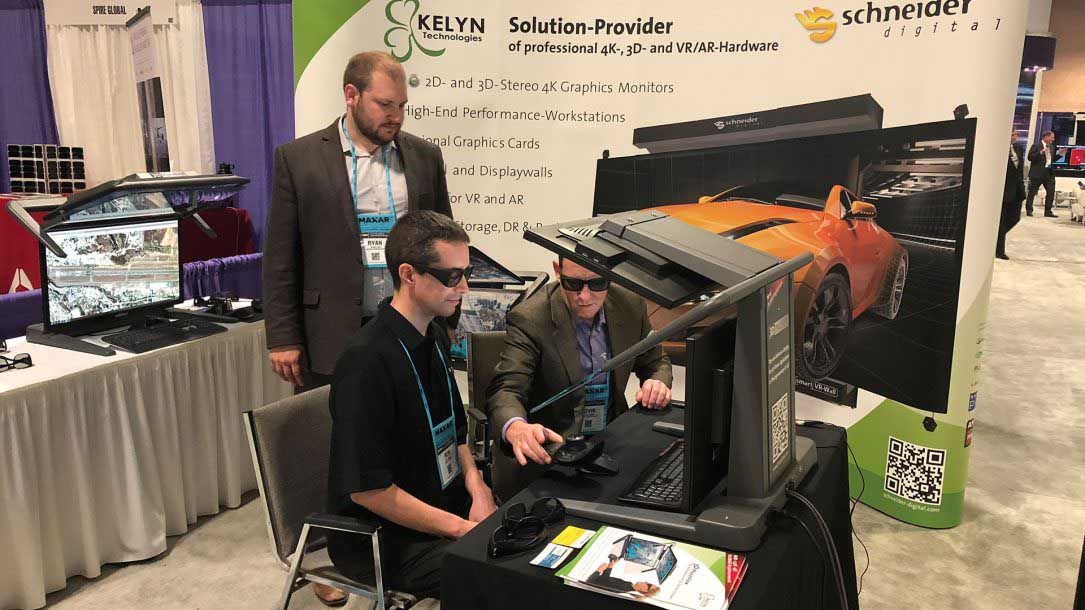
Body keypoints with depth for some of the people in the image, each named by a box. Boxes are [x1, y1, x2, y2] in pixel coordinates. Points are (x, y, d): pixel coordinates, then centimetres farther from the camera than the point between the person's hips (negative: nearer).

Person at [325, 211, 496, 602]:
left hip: (447, 504, 8)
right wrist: (462, 529, -18)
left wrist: (477, 488, -2)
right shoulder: (367, 361, -23)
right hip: (380, 538, -8)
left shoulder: (435, 336, 5)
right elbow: (367, 488, -21)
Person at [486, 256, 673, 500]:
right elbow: (505, 389, -23)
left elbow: (655, 362, 16)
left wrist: (658, 382, -8)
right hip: (543, 454, -5)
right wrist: (516, 428, -46)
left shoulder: (631, 306, 0)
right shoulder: (528, 319, -15)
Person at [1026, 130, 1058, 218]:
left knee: (1051, 192, 0)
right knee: (1032, 192, 1)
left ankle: (1048, 211, 5)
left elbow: (1053, 158, 21)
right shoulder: (1036, 146, -5)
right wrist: (1041, 152, -22)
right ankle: (1028, 210, 10)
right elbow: (1030, 157, -13)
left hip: (1049, 173, 6)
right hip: (1037, 173, -6)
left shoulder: (1051, 147, 16)